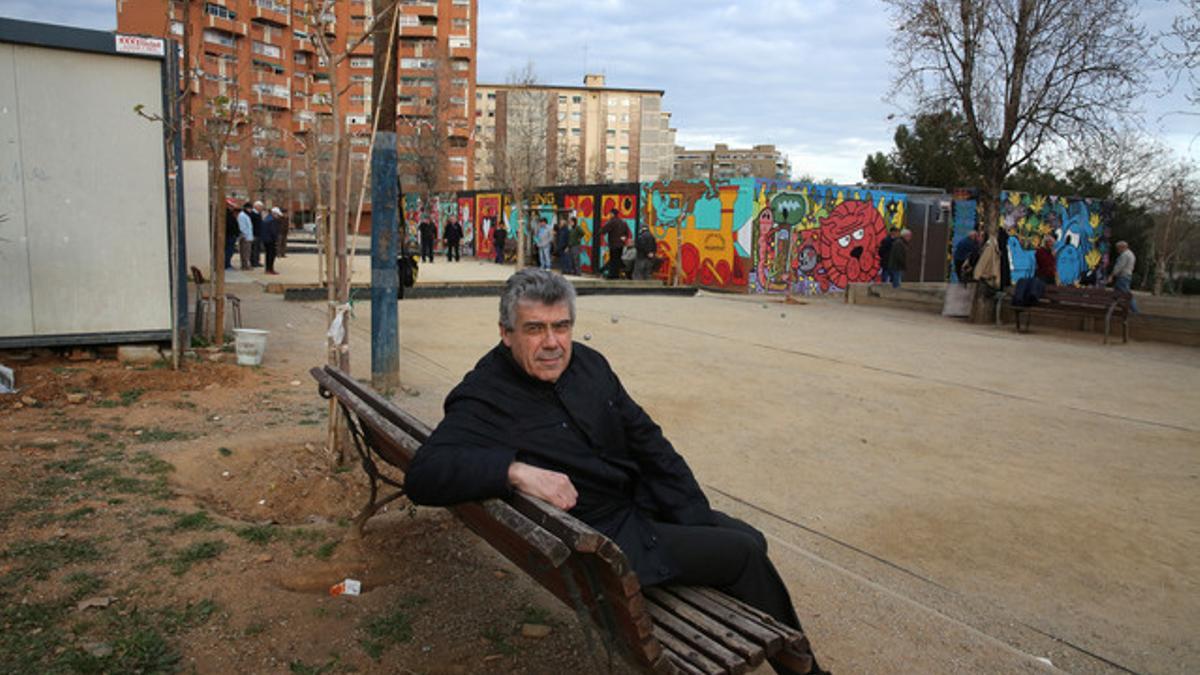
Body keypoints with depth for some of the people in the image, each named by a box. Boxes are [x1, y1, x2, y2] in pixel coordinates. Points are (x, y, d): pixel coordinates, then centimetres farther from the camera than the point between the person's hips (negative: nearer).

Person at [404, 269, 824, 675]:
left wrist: (697, 521, 0)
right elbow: (422, 475, -32)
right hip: (604, 538, -8)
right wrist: (515, 470, -43)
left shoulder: (587, 363, 3)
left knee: (752, 540, 10)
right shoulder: (486, 399, -19)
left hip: (643, 502, 8)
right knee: (744, 556, -9)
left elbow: (646, 440, 6)